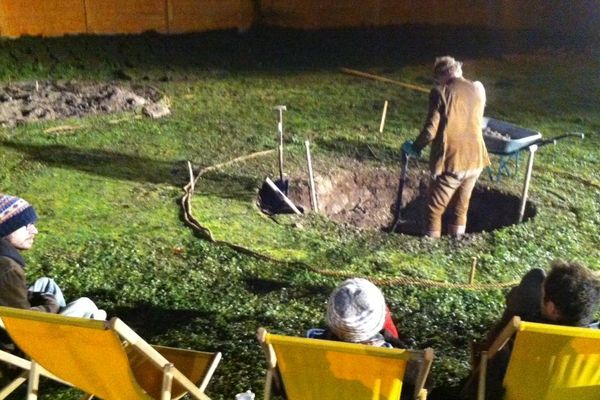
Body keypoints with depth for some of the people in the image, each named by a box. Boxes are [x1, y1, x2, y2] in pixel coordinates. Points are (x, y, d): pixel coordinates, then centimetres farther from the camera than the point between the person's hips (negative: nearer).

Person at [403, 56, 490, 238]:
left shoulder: (440, 92, -9)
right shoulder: (478, 90, 6)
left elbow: (431, 130, -13)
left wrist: (415, 147, 3)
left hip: (450, 161, -5)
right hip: (475, 160, 5)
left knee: (435, 209, 10)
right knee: (461, 207, 21)